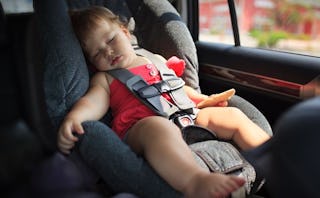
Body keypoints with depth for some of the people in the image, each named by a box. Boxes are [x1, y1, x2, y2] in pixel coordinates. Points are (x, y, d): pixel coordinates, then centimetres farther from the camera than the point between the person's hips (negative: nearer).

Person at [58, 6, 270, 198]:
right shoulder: (104, 78, 19)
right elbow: (94, 102, -1)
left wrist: (205, 99, 23)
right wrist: (74, 117, -23)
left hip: (185, 117, 6)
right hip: (140, 125, -6)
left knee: (233, 115, -2)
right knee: (157, 127, -40)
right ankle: (195, 181, -64)